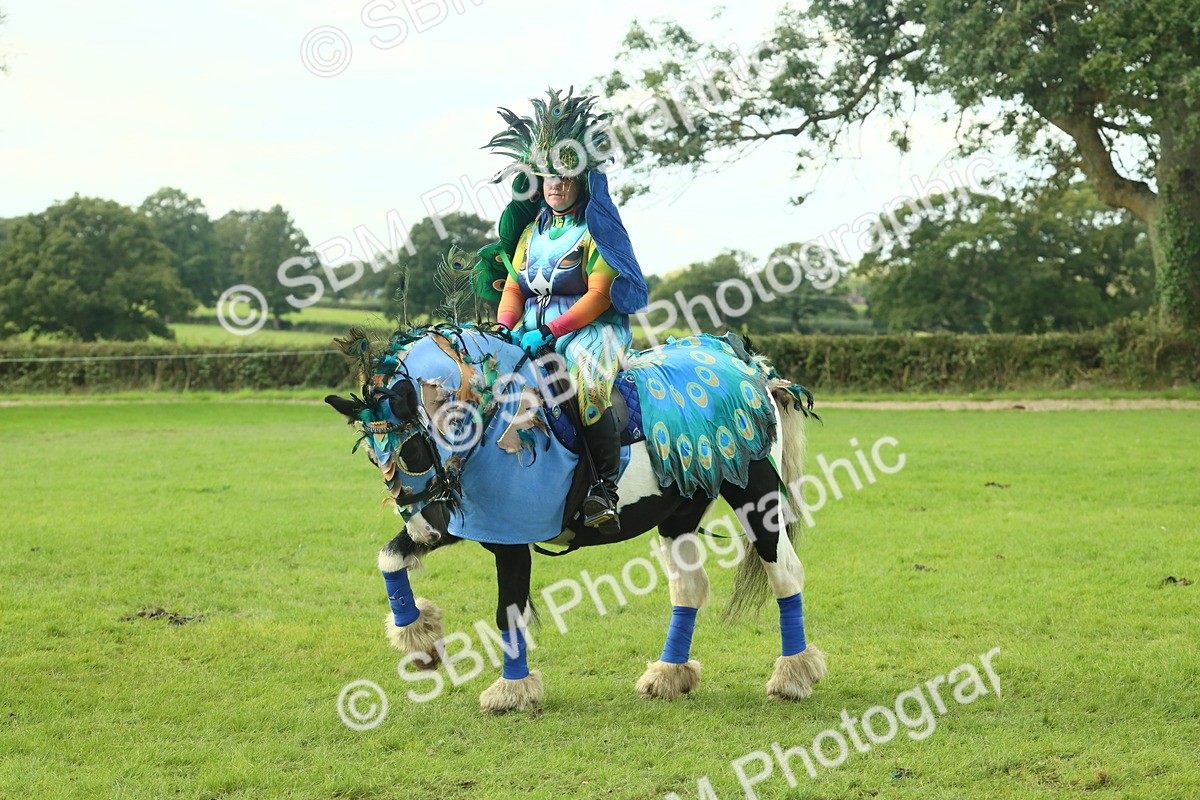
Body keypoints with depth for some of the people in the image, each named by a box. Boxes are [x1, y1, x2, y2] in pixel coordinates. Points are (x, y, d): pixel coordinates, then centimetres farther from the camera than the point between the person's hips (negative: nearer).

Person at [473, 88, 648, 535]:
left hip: (590, 326, -7)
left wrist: (551, 333, -21)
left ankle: (605, 488, -34)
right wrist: (507, 327, -8)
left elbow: (600, 294, -12)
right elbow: (513, 286, 14)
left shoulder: (595, 226, -3)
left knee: (587, 383, -36)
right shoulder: (532, 227, 17)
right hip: (533, 326, 7)